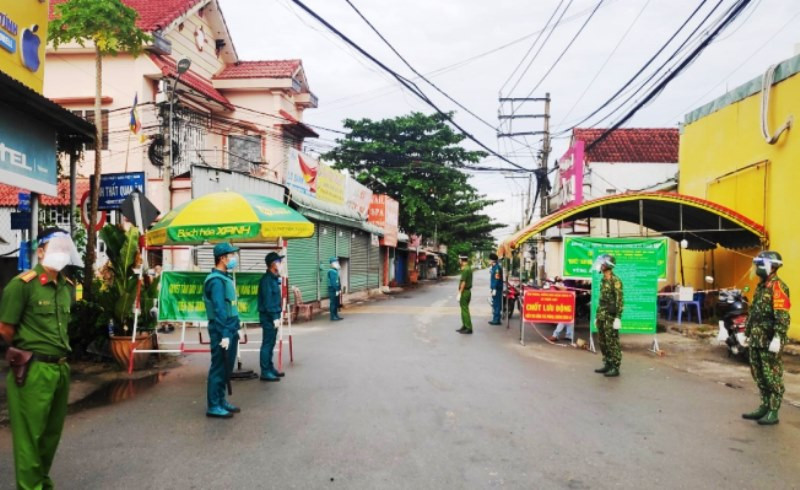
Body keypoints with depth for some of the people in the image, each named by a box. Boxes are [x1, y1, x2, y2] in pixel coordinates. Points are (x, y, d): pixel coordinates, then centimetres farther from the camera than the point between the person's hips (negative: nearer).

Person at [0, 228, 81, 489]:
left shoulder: (67, 286, 9)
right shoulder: (22, 283, -13)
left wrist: (59, 353, 14)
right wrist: (28, 351, 3)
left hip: (61, 368, 7)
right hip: (34, 370, -7)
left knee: (52, 432, 18)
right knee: (30, 435, 4)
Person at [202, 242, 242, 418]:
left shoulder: (225, 278, 15)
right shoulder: (216, 280, -16)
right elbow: (219, 310, -21)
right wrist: (224, 334, -23)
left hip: (230, 330, 10)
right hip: (222, 332, -10)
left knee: (226, 368, 15)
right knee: (218, 369, -2)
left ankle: (221, 401, 25)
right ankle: (214, 406, 6)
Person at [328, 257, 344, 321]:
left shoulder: (335, 271, 14)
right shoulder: (332, 271, -17)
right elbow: (333, 282, -22)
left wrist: (339, 289, 15)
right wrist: (337, 290, -22)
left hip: (336, 289, 10)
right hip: (333, 290, -10)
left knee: (336, 303, 14)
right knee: (333, 303, -5)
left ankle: (336, 316, 21)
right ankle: (333, 317, -1)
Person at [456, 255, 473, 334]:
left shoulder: (465, 269, -19)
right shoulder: (469, 268, 12)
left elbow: (463, 282, -22)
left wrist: (459, 293, -20)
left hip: (464, 292, -10)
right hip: (468, 291, 10)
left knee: (465, 310, -5)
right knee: (464, 310, 17)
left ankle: (468, 328, -1)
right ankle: (464, 326, 24)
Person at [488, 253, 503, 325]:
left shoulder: (497, 267, -16)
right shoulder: (493, 267, 15)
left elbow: (497, 279, -21)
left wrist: (494, 289, -23)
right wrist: (491, 288, 22)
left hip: (497, 289, -10)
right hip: (494, 288, 10)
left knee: (496, 304, -6)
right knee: (494, 304, 14)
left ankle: (496, 320, -2)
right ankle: (495, 319, 21)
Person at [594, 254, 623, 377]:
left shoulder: (615, 281, -12)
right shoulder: (603, 280, 14)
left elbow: (619, 300, -15)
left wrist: (618, 317, -19)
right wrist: (597, 315, 20)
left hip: (611, 317, -8)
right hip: (602, 316, 9)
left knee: (612, 343, -3)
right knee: (603, 342, 12)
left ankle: (615, 368, 4)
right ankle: (607, 365, 22)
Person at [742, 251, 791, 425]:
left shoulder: (777, 286, -13)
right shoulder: (760, 286, 17)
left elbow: (782, 316, -21)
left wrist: (777, 338, -25)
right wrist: (747, 332, 23)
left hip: (769, 340, -10)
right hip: (756, 339, 10)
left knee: (772, 376, -2)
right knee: (758, 374, 15)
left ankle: (773, 412, 5)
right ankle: (765, 406, 26)